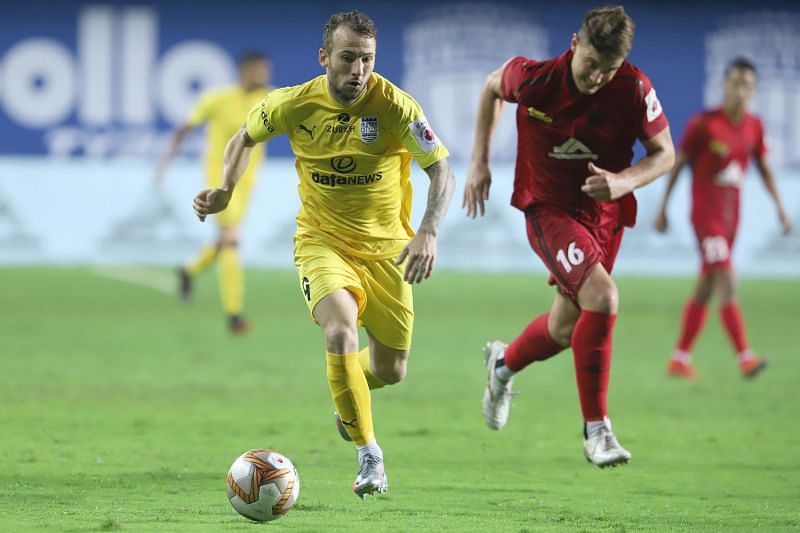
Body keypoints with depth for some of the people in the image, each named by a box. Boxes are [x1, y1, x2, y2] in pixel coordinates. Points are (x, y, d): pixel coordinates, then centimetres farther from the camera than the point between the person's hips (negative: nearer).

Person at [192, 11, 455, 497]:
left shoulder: (394, 106, -17)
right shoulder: (294, 104, -11)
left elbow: (442, 171, -16)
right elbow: (245, 138, 9)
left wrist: (428, 232, -31)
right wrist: (225, 191, -6)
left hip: (386, 247, 1)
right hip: (322, 242, -1)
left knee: (391, 370, 9)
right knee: (341, 332, -29)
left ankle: (349, 391, 48)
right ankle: (369, 454, -18)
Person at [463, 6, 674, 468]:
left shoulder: (634, 89, -17)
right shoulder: (533, 78, -18)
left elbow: (665, 153, -8)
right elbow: (492, 88, 5)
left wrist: (623, 182, -27)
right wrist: (480, 162, 4)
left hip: (605, 217, 4)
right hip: (548, 209, -4)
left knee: (566, 330, 15)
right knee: (602, 297, -27)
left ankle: (504, 363, 51)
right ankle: (597, 429, -19)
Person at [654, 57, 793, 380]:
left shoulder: (754, 127, 6)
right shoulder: (704, 123, -10)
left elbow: (764, 169, 17)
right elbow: (677, 164, -3)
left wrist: (780, 209, 11)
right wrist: (663, 209, -3)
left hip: (731, 217, 6)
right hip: (705, 215, -6)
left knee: (705, 289, 10)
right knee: (727, 283, -17)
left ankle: (680, 360, 19)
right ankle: (745, 358, -25)